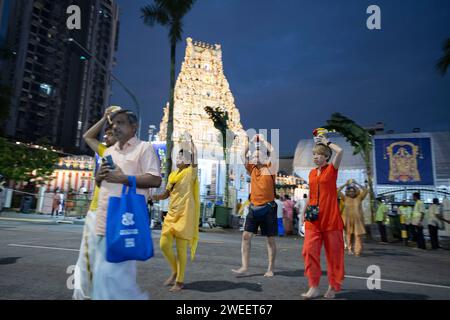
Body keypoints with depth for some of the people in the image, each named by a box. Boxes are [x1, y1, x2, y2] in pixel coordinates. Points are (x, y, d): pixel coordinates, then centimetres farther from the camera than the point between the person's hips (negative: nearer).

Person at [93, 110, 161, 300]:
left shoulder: (144, 148, -1)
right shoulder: (109, 151, 21)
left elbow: (155, 180, -12)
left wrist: (123, 178, -17)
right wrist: (100, 175, 3)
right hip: (105, 218, 8)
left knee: (113, 271, -9)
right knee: (102, 271, 13)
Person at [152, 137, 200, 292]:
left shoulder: (190, 172, -4)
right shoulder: (173, 175, 14)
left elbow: (194, 155, -20)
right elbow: (167, 193, 19)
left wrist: (191, 142, -8)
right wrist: (158, 196, 1)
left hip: (185, 215, -6)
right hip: (171, 214, 6)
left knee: (181, 249, 0)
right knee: (164, 245, 3)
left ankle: (180, 281, 16)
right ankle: (175, 271, 26)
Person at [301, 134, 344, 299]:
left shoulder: (332, 169, -2)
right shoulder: (312, 173, 12)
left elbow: (340, 151, -19)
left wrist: (327, 142, -3)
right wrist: (305, 210, 14)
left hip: (331, 218, -4)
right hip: (313, 219, 4)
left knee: (333, 253, 5)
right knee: (310, 250, -4)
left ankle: (333, 286, 20)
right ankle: (313, 287, 4)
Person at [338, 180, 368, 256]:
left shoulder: (359, 198, 6)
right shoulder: (345, 198, 6)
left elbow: (366, 190, -1)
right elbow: (338, 191, -1)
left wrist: (357, 184, -1)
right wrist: (345, 184, 0)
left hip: (357, 220, 0)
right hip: (348, 220, 1)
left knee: (358, 235, -7)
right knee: (349, 235, 5)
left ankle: (358, 251, -7)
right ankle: (350, 249, 17)